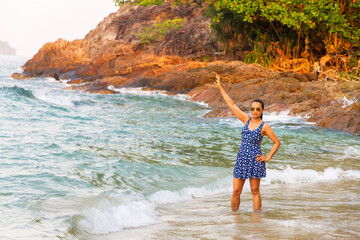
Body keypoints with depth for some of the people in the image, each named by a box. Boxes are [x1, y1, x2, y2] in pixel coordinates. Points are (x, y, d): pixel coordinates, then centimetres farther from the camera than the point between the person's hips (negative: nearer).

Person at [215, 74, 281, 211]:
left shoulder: (264, 127, -2)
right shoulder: (246, 120, 8)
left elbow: (277, 142, 4)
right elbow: (231, 105, 9)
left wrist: (268, 158, -3)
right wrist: (220, 88, 10)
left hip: (255, 160, -4)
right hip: (241, 158, 4)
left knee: (255, 191, 3)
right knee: (236, 191, 2)